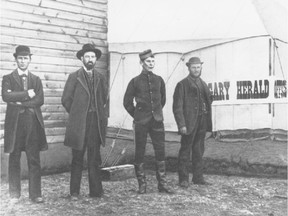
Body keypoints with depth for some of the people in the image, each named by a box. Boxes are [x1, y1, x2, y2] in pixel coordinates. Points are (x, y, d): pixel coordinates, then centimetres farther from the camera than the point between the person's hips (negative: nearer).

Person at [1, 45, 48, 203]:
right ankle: (14, 194, 13)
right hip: (14, 123, -1)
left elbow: (40, 100, 1)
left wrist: (20, 103, -8)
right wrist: (26, 94, -9)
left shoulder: (36, 80, 16)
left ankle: (35, 194, 5)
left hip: (33, 123, 1)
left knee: (34, 160, 0)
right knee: (14, 159, 4)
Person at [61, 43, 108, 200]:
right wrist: (76, 114, 7)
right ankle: (74, 193, 10)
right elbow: (66, 99, 2)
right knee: (77, 159, 3)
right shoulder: (74, 77, 0)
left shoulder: (100, 78, 11)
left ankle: (96, 191, 10)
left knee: (94, 160, 4)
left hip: (96, 123, 3)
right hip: (79, 124, -3)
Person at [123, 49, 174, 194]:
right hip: (141, 123, -2)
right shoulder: (135, 81, -1)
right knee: (140, 152, 2)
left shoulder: (159, 80, 8)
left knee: (160, 151, 1)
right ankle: (142, 184, 13)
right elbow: (127, 102, 7)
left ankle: (162, 183, 8)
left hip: (157, 121, 3)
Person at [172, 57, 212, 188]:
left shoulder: (203, 84, 16)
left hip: (202, 123, 6)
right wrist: (181, 125, -16)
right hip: (189, 124, -6)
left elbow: (207, 102, 18)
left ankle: (198, 177, 18)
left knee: (199, 151, 11)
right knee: (185, 151, 0)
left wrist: (208, 122, 11)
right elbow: (177, 107, -9)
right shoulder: (182, 84, -4)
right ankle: (183, 179, 7)